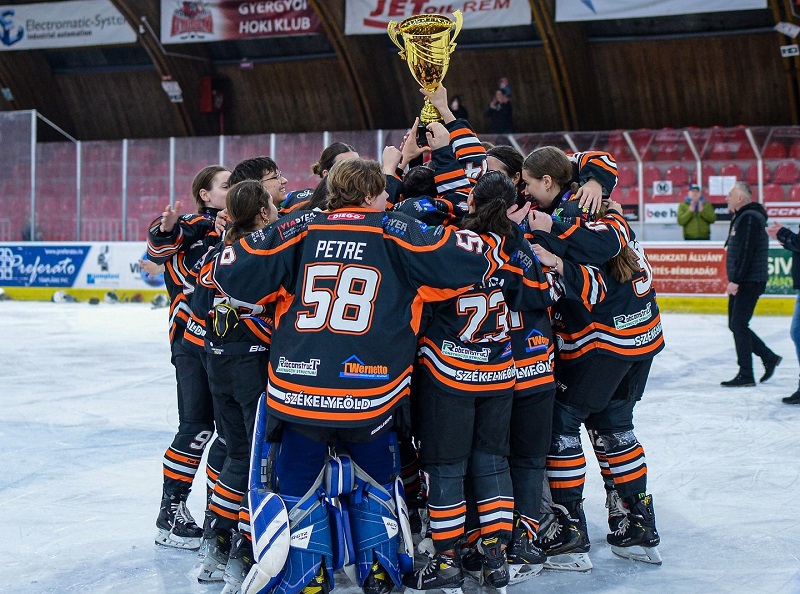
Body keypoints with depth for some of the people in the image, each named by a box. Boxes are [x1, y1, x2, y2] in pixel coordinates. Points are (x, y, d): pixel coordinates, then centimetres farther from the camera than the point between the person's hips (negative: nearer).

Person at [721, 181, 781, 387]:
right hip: (743, 282, 10)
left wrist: (735, 281, -23)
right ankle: (769, 357, 21)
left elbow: (746, 252, -22)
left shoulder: (750, 218, -15)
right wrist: (734, 280, 20)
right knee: (736, 325, 13)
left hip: (749, 282, -10)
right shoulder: (742, 217, 18)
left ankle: (746, 375, -4)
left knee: (739, 325, -8)